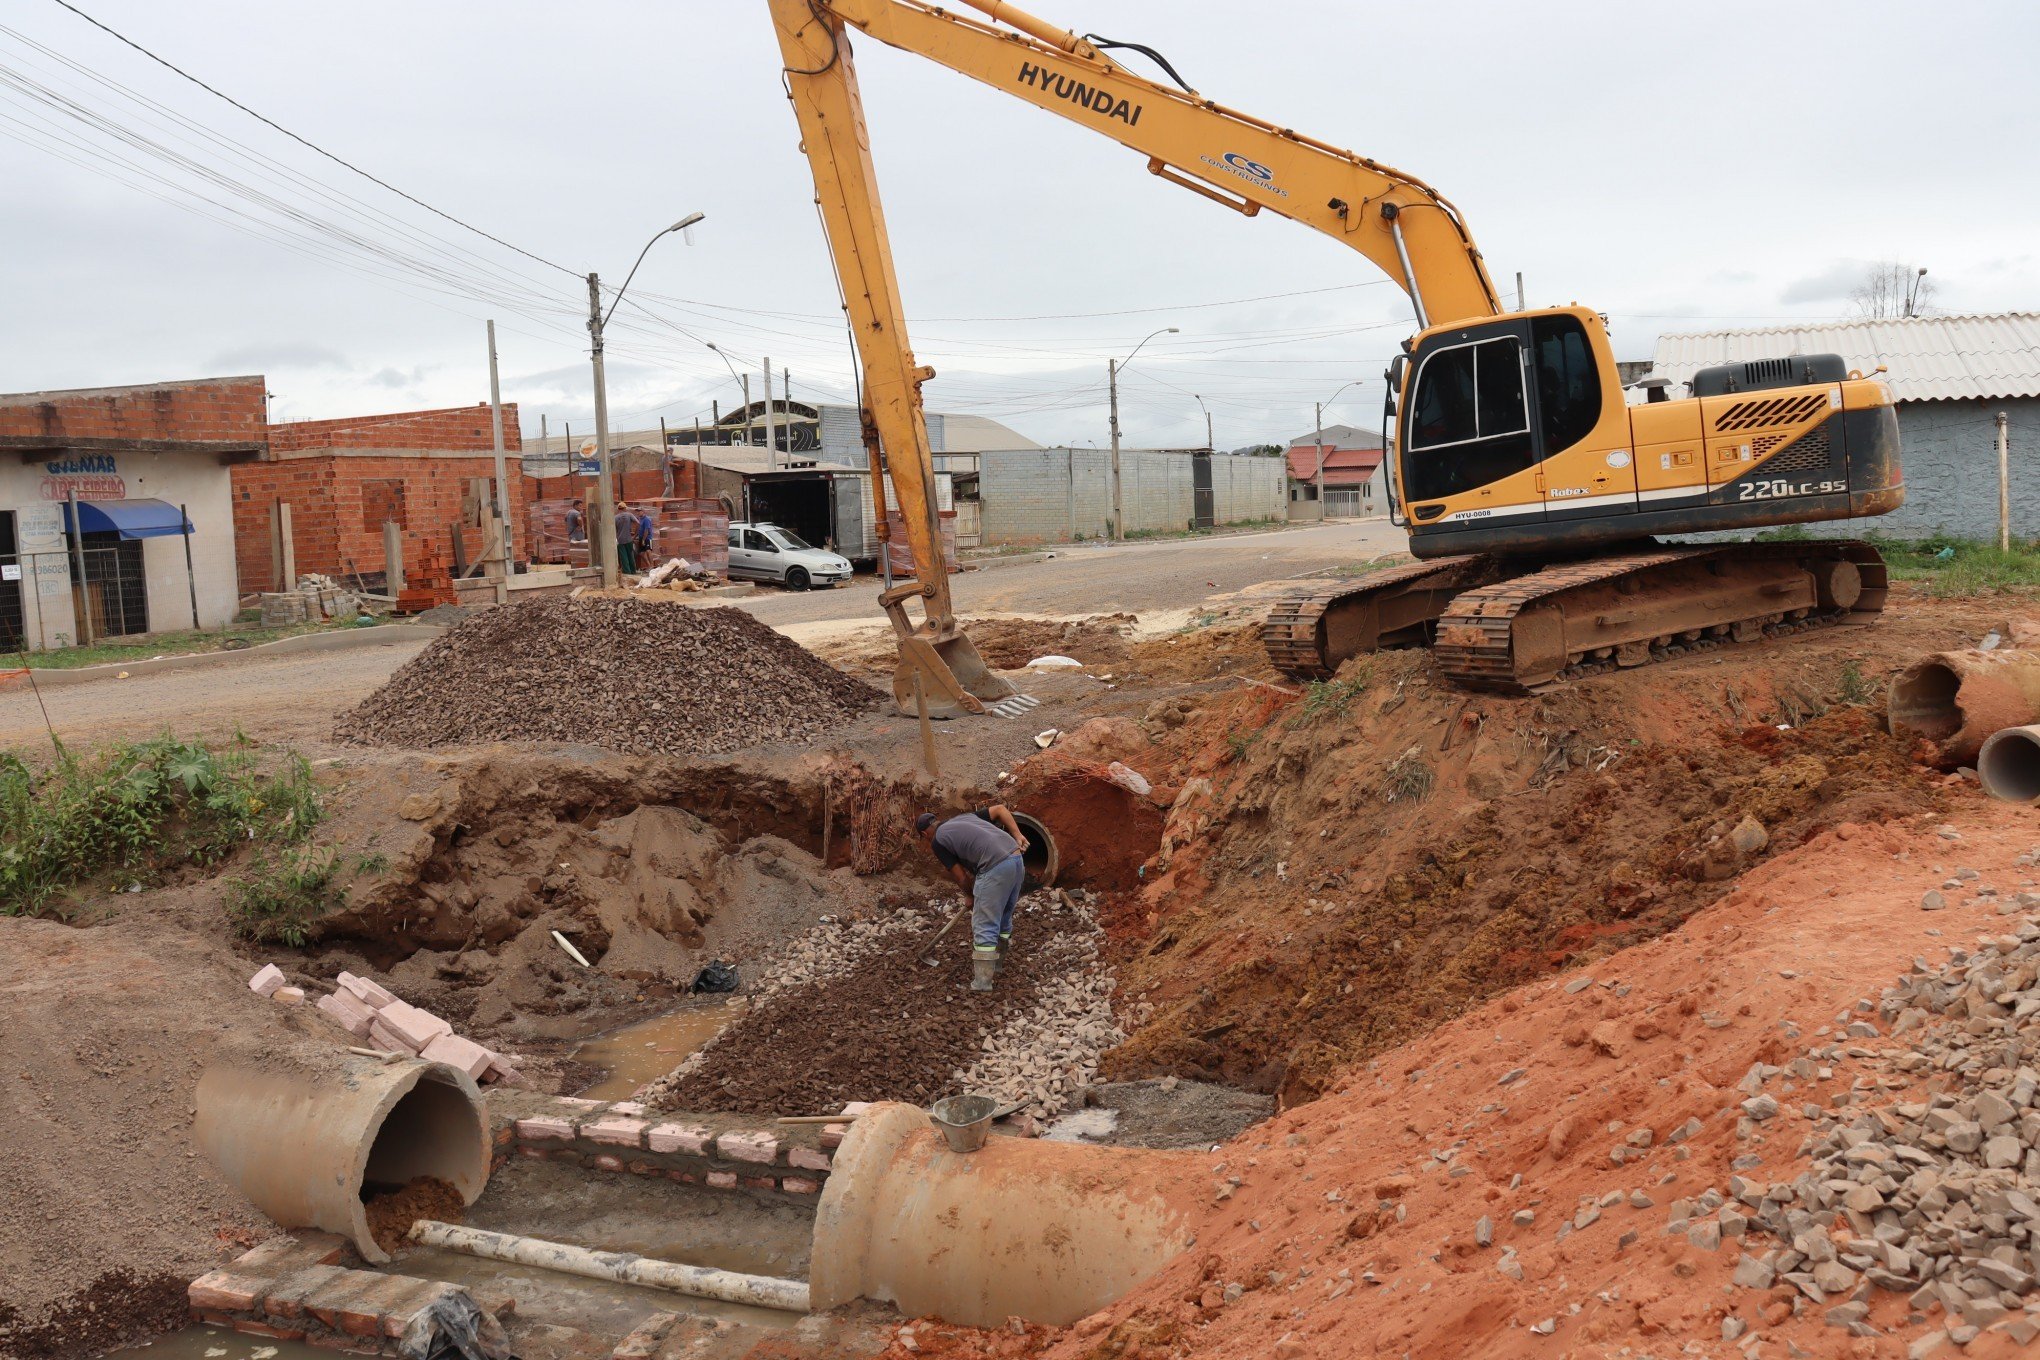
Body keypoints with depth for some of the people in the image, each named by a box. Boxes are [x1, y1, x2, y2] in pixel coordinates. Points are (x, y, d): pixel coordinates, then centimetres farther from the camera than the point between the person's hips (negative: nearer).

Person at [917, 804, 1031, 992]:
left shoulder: (937, 841, 8)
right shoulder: (964, 817, 28)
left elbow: (962, 879, 8)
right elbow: (1000, 808, 22)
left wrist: (973, 896, 25)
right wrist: (1017, 835, 14)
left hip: (995, 867, -8)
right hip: (1016, 858, 8)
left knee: (984, 927, -1)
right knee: (1003, 920, 22)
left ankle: (982, 983, 1)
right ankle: (994, 967, 35)